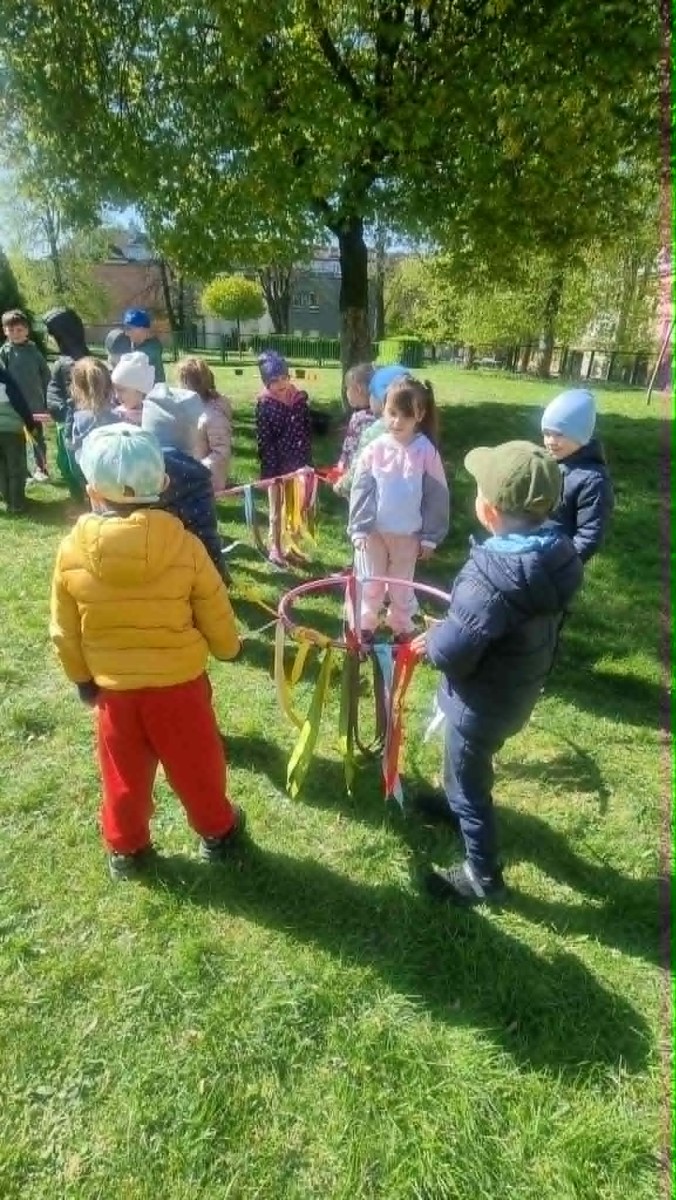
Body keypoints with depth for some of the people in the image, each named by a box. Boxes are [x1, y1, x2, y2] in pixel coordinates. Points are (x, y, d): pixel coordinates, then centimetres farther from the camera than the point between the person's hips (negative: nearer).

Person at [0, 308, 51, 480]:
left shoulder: (34, 350, 0)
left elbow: (46, 376, 3)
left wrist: (47, 400, -1)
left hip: (35, 404, 1)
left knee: (38, 438, 12)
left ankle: (40, 468, 26)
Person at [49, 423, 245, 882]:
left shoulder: (72, 551, -12)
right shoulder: (185, 546, -17)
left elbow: (64, 632, -1)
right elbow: (215, 615, -7)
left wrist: (82, 677, 15)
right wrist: (229, 648, 14)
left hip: (113, 688, 2)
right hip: (180, 683, -1)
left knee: (123, 775, 21)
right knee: (197, 765, 20)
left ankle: (126, 849, 40)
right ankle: (217, 831, 40)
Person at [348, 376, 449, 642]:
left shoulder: (426, 451, -12)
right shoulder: (374, 449, -9)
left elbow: (436, 497, -6)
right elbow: (360, 491, -4)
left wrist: (430, 537, -4)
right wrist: (358, 529, -8)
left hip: (409, 534, 0)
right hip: (374, 531, 1)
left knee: (402, 587, 17)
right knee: (370, 584, 14)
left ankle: (402, 629, 35)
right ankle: (363, 628, 31)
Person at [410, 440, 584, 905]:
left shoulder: (494, 575, -36)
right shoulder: (558, 553, -10)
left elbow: (452, 653, -34)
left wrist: (433, 639, -10)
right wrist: (453, 627, 4)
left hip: (481, 701, -8)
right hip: (518, 688, 8)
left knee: (469, 782, 15)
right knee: (467, 765, 34)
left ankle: (483, 876, 35)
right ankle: (458, 803, 61)